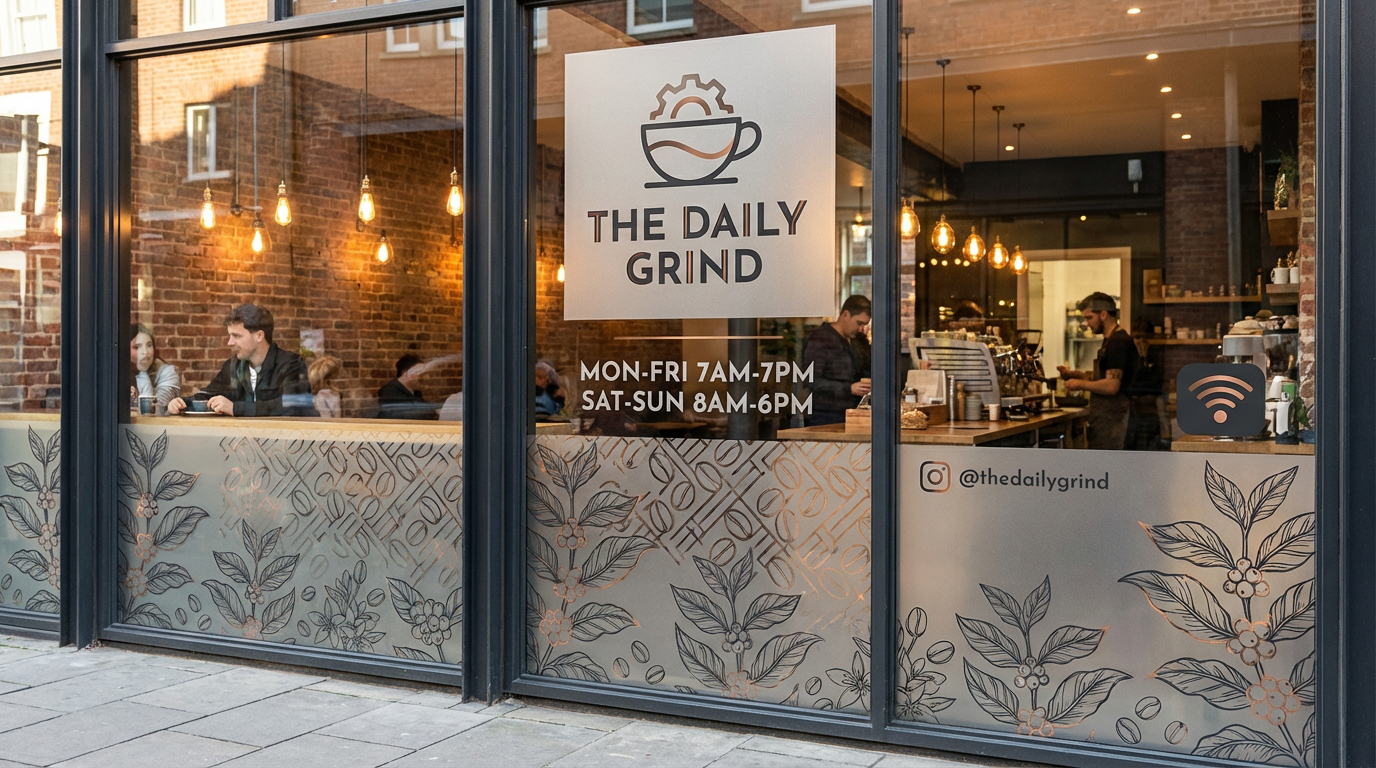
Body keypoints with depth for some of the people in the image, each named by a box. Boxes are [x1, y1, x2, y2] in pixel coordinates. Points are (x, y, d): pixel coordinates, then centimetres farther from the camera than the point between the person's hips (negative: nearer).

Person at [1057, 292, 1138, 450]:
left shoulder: (1118, 342, -16)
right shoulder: (1111, 340, 17)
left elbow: (1111, 386, -23)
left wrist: (1080, 384, -10)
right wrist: (1073, 374, 8)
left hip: (1110, 417, -11)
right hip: (1106, 415, 11)